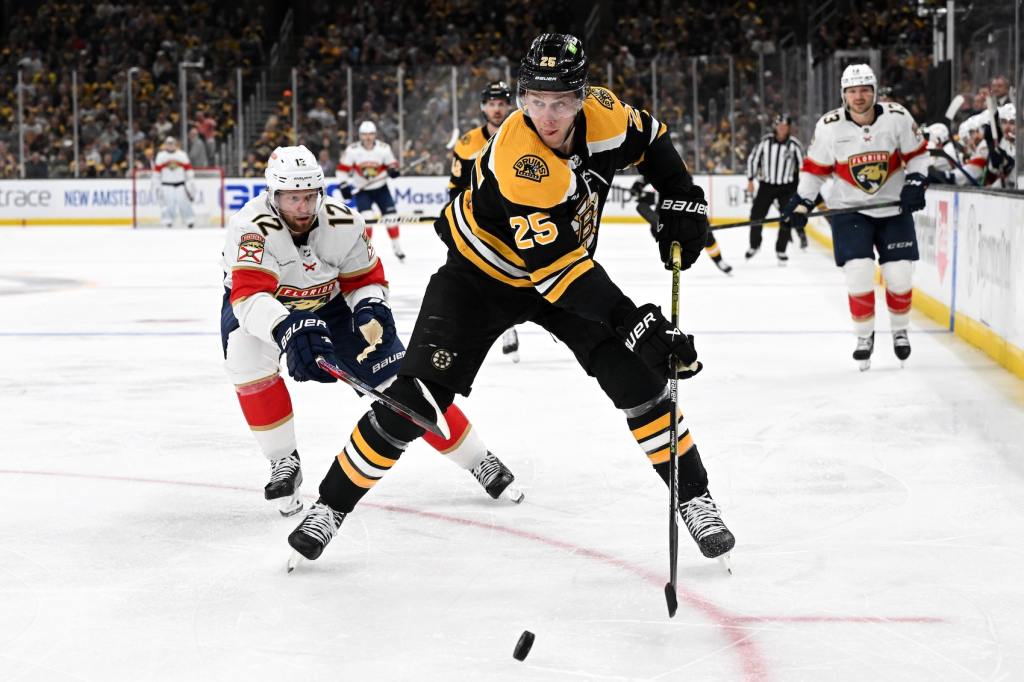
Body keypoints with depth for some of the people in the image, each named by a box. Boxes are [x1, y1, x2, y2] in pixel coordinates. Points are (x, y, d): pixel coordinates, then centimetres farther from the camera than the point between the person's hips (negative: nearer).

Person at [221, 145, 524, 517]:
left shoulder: (343, 223, -21)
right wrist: (289, 329, -65)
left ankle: (480, 461, 8)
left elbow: (366, 277, -5)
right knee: (245, 354, -35)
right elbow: (249, 295, -48)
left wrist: (371, 309, -27)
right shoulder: (252, 227, -34)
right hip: (262, 309, -2)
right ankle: (284, 463, -17)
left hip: (329, 304, 2)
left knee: (400, 379, -6)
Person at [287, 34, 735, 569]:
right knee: (414, 398, -12)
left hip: (565, 266, 5)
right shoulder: (514, 159, -38)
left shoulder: (601, 114, -19)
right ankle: (331, 507, 6)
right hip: (480, 276, -5)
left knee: (639, 379, -10)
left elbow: (648, 139, 7)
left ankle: (694, 499, 6)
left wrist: (682, 202, -5)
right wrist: (633, 321, -45)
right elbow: (555, 267, -41)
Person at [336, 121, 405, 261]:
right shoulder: (352, 150, -15)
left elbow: (391, 163, 0)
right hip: (361, 190, -2)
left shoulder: (384, 148, -12)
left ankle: (396, 247, 16)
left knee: (390, 216, 1)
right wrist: (344, 185, -13)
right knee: (366, 217, -17)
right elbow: (343, 168, -6)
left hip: (381, 188, 2)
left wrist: (393, 170, -23)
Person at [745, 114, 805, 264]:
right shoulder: (765, 141, -7)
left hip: (787, 187, -1)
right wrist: (750, 180, 2)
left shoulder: (794, 144, -9)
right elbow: (753, 159, 4)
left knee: (787, 218, -6)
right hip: (766, 184, 1)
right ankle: (754, 246, 24)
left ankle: (781, 251, 8)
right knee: (756, 215, 2)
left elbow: (803, 165, -2)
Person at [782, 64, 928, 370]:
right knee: (859, 273, -12)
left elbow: (916, 152, 1)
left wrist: (916, 183, -12)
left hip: (894, 208, 1)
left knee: (900, 275, 0)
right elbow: (815, 167, 1)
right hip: (849, 208, -1)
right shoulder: (829, 126, -12)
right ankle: (864, 336, 9)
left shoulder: (897, 117, -13)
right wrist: (801, 202, -5)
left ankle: (899, 330, 27)